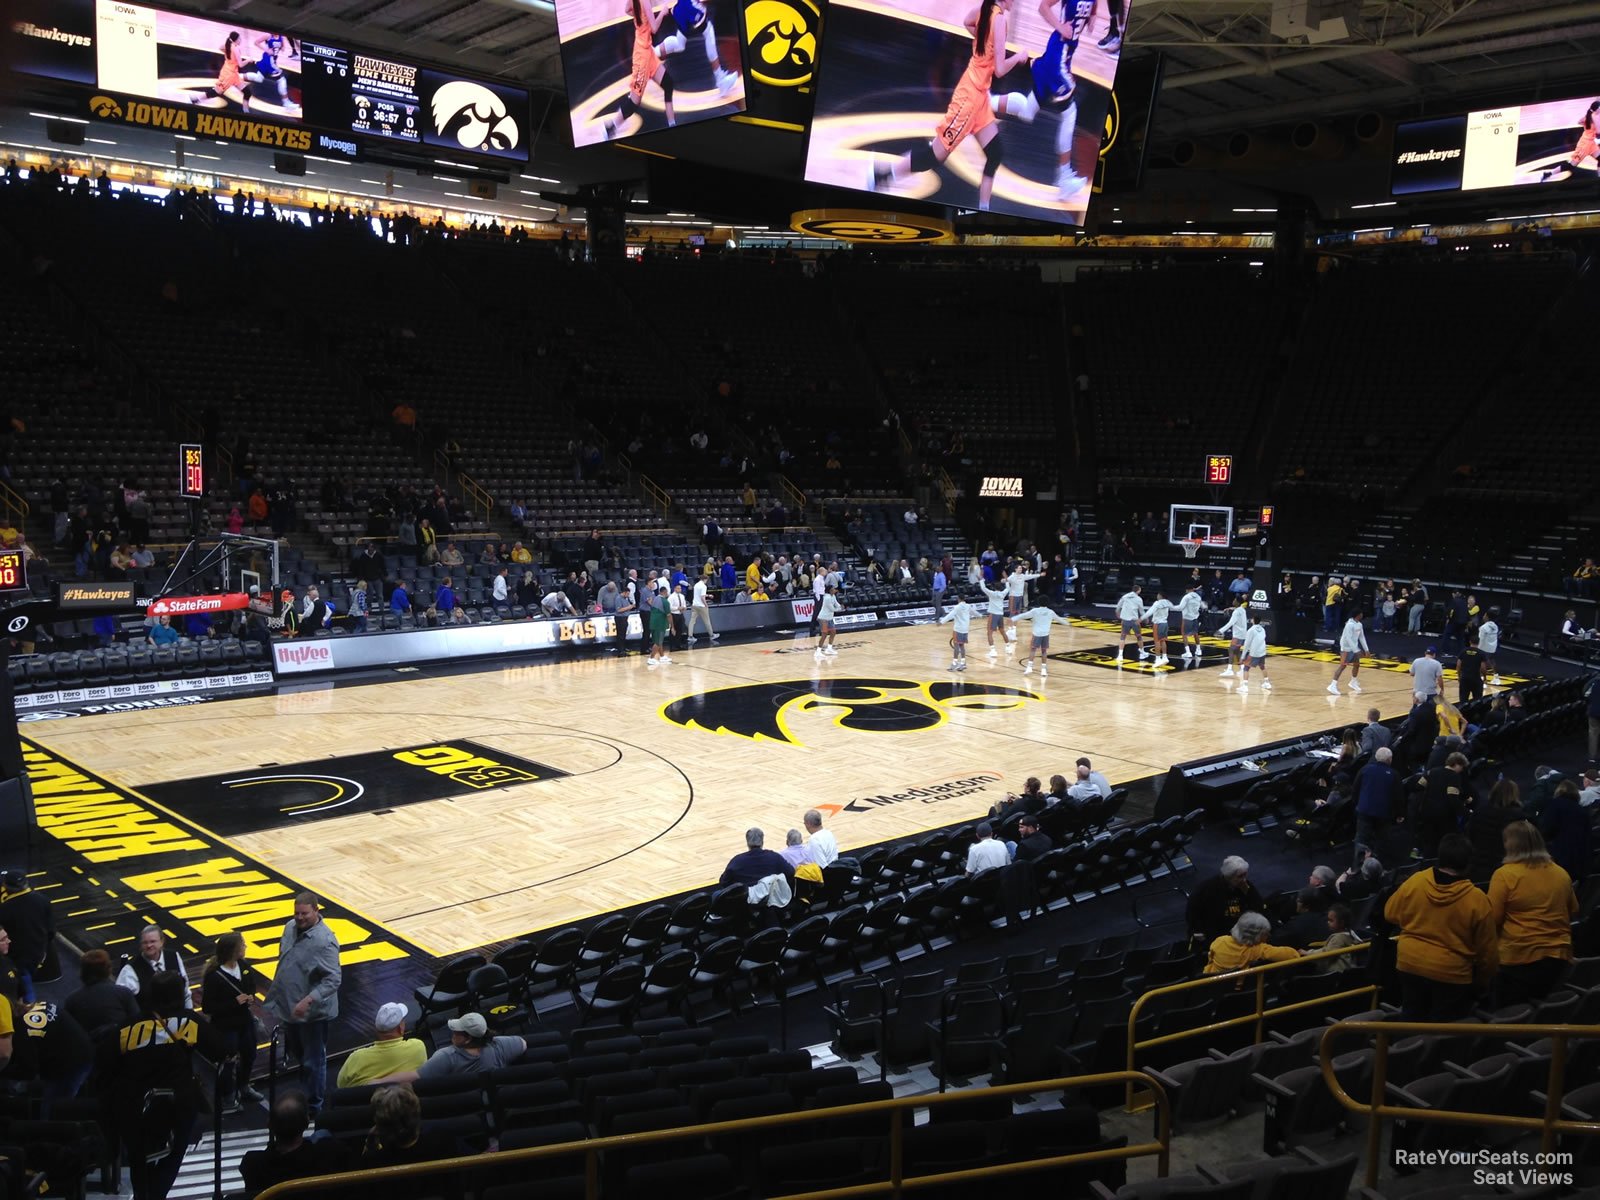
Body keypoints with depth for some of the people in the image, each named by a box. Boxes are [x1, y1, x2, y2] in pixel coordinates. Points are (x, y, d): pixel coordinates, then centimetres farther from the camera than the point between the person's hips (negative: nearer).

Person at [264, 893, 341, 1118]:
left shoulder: (325, 941, -26)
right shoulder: (291, 927, -2)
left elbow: (333, 979, -29)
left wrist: (308, 1001, -36)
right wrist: (276, 993, 18)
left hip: (313, 1012, -8)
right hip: (289, 1007, 8)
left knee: (313, 1061, 7)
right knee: (297, 1053, 26)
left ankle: (313, 1107, 23)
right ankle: (305, 1092, 47)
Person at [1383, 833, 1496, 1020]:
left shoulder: (1414, 882, -11)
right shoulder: (1477, 900, -17)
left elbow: (1390, 914, 4)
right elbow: (1486, 951, -7)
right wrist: (1483, 980, 9)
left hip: (1410, 965, 3)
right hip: (1451, 974, -3)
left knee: (1411, 1019, 19)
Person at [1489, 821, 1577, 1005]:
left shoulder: (1505, 874, -13)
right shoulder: (1562, 874, 4)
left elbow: (1492, 920, -11)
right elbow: (1573, 913, 19)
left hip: (1519, 957, -5)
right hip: (1558, 955, 6)